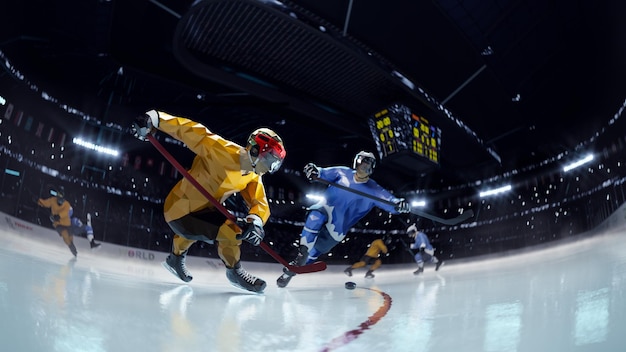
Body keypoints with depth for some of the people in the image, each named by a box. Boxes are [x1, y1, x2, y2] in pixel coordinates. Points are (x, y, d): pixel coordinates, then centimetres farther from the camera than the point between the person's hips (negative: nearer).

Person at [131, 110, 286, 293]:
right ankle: (234, 271, 9)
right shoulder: (225, 151, -26)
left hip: (202, 209, 9)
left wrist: (256, 221, -32)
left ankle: (175, 259, 62)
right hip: (180, 213, -9)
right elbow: (191, 130, -28)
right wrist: (155, 119, -36)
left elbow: (260, 204, -10)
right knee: (233, 231, -18)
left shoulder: (254, 178, -2)